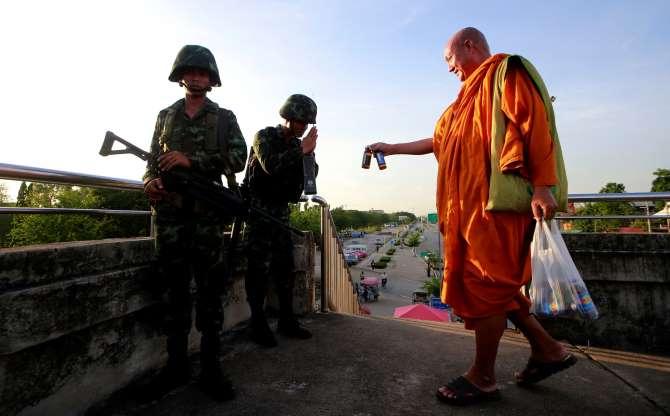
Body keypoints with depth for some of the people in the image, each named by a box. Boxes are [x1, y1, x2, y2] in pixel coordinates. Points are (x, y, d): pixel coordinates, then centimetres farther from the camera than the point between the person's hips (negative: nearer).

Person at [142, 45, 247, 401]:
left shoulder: (225, 118, 10)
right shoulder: (165, 115, 19)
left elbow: (237, 158, -5)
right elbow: (153, 159, 17)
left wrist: (191, 161, -15)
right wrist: (150, 180, -5)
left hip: (207, 212, -2)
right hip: (169, 211, 3)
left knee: (209, 290, -1)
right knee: (175, 288, 7)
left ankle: (210, 367, 8)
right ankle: (177, 364, 19)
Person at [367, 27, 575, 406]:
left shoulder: (505, 71, 2)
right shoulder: (469, 96, 28)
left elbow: (534, 120, -12)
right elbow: (437, 142, 31)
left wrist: (542, 185, -21)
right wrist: (392, 148, 34)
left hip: (495, 200, -9)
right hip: (472, 203, 9)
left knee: (484, 284, -6)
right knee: (493, 281, 12)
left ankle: (483, 378, 7)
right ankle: (547, 349, 24)